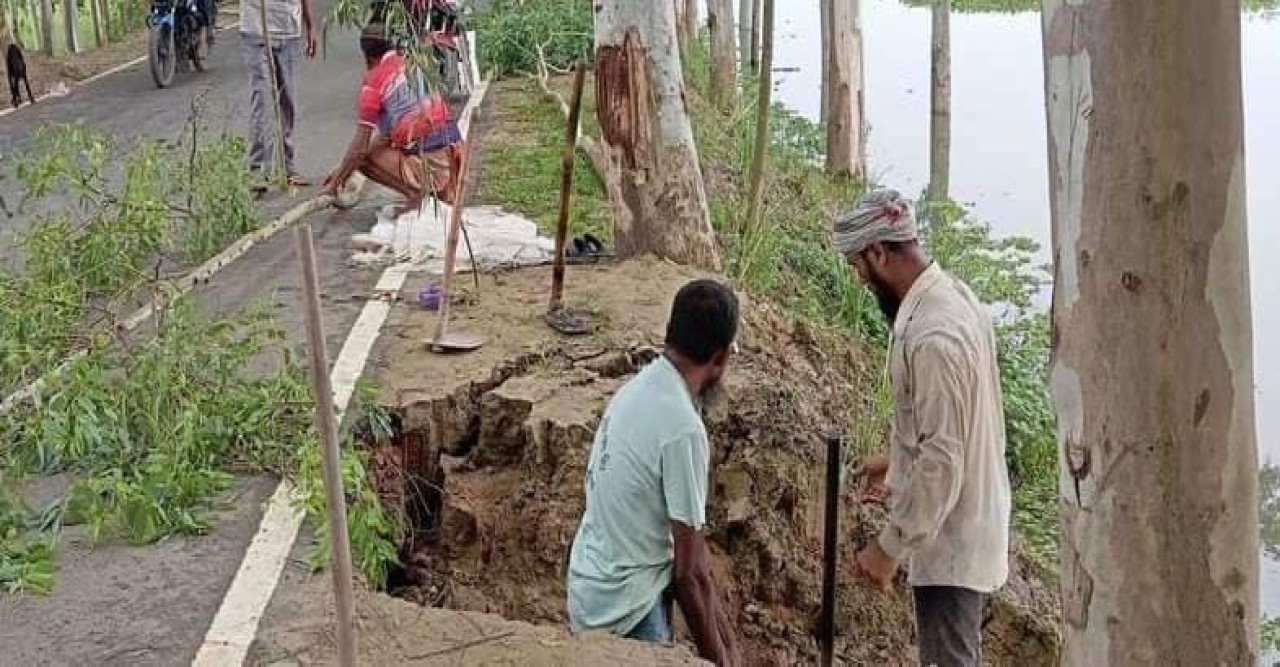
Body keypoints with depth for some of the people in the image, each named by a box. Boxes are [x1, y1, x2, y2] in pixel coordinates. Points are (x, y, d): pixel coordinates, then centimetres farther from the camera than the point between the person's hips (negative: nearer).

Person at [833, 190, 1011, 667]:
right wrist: (898, 460, 21)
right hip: (966, 525, 10)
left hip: (951, 539, -10)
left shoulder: (933, 336, -28)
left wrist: (890, 546, -21)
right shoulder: (953, 296, 3)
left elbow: (942, 461, -28)